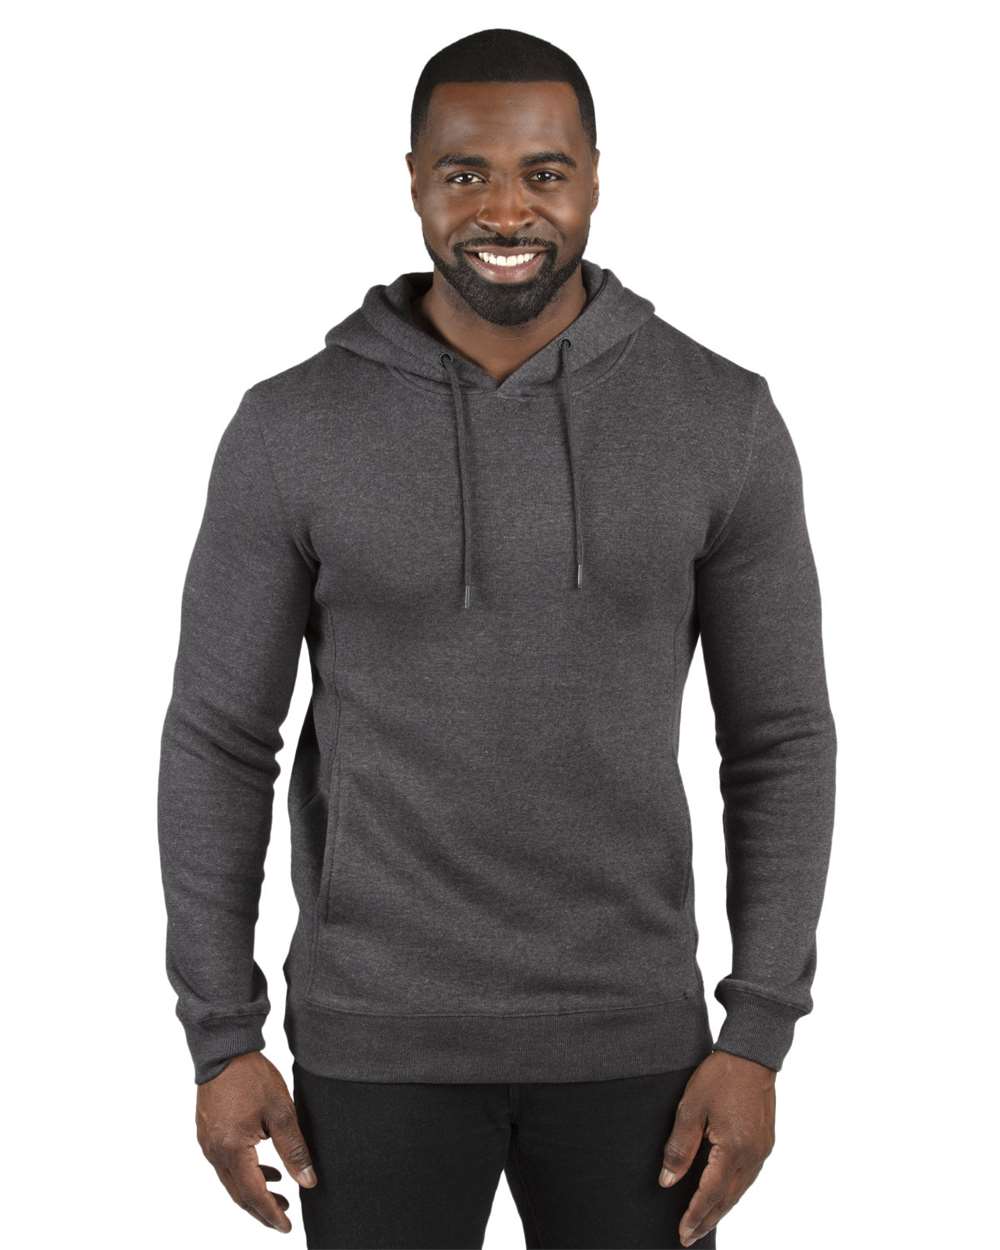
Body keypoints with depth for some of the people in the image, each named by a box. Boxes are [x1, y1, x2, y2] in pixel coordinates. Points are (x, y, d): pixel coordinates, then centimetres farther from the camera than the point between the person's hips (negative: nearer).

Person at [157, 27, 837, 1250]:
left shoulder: (723, 421, -5)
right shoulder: (292, 430, -7)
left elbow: (780, 737, -1)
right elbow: (219, 741, -1)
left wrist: (759, 1035, -5)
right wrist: (219, 1040, -4)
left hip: (628, 1031, 1)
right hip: (379, 1032, -1)